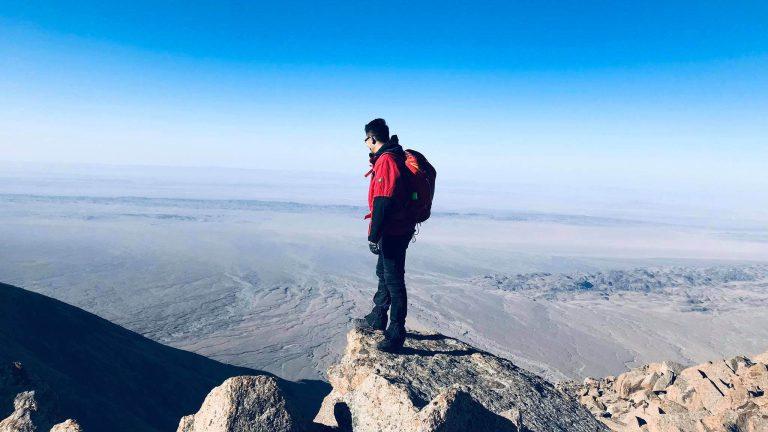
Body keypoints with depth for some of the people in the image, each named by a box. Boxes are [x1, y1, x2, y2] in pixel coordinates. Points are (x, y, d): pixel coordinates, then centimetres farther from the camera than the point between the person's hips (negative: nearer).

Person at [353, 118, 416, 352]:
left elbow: (383, 203, -25)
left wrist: (374, 236, -23)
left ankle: (396, 334, 7)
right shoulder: (392, 156, 13)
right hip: (395, 229, 11)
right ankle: (378, 318, 39)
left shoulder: (386, 160, -19)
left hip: (393, 232, -11)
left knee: (394, 280, -3)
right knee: (383, 273, 22)